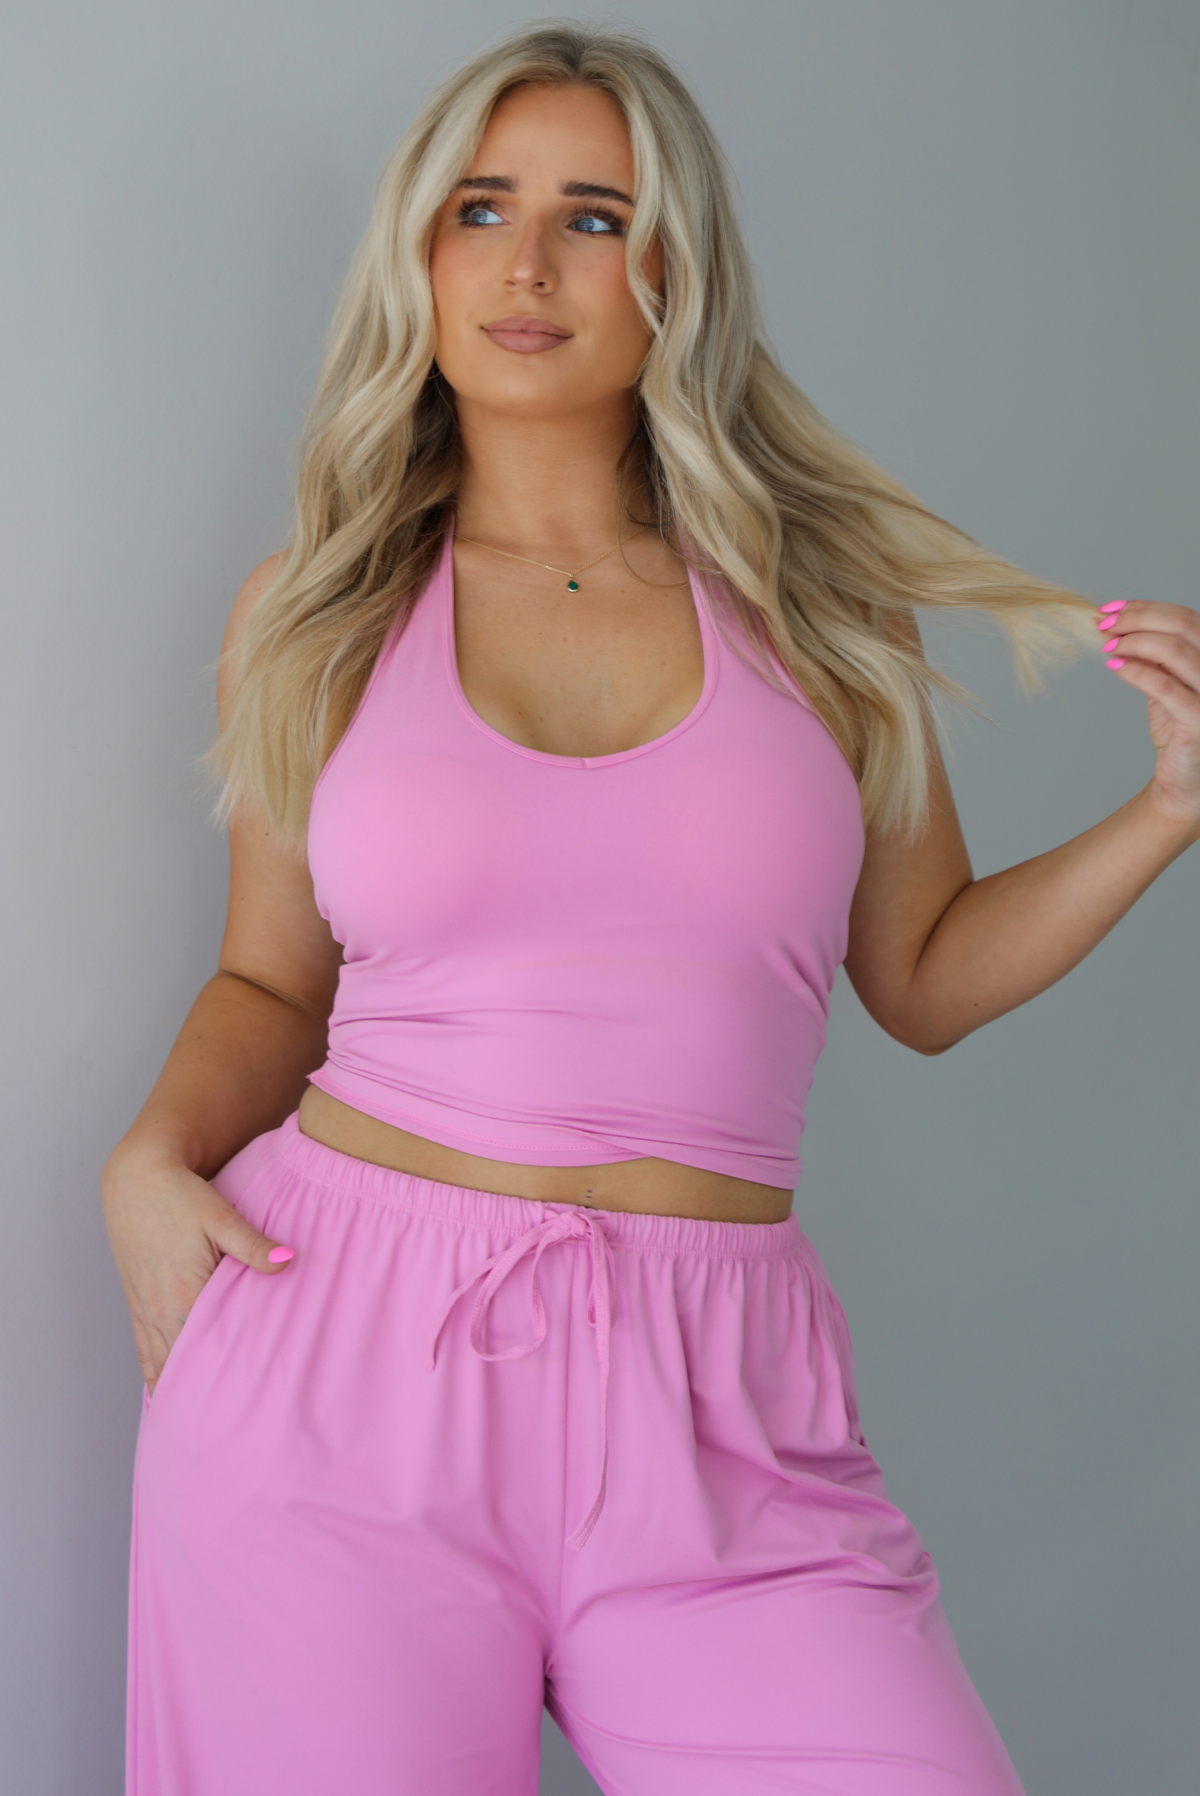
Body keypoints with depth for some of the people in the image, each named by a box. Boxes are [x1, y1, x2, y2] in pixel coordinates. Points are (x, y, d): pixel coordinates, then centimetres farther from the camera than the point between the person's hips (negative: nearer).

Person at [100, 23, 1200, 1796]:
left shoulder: (816, 588, 6)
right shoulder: (316, 609, 8)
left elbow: (924, 978, 14)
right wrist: (153, 1161, -2)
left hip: (714, 1407, 0)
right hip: (341, 1346, 1)